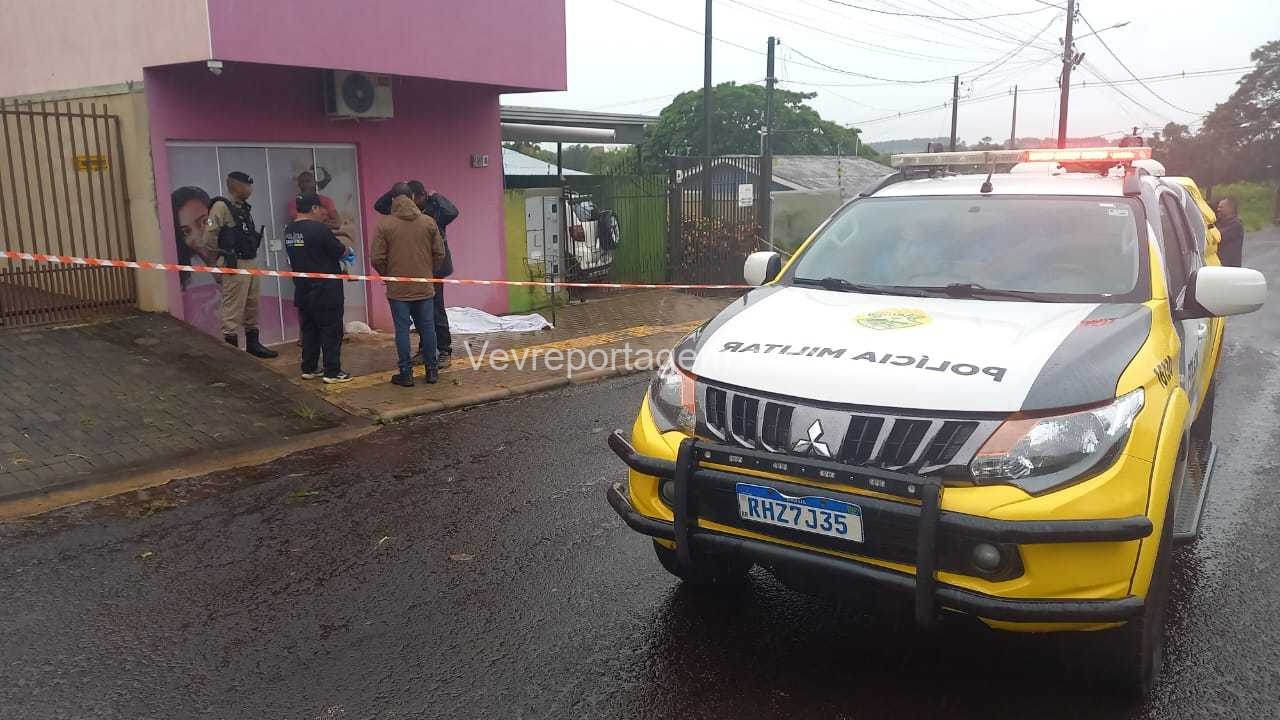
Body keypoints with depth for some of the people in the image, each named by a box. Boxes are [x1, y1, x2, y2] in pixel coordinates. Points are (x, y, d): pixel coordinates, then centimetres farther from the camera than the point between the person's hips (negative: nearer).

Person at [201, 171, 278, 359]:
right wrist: (223, 256, -7)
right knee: (233, 309, -6)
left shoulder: (245, 208, 15)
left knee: (252, 306, 16)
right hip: (235, 265, -9)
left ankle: (253, 343, 27)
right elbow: (209, 236, -17)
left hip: (252, 262, 9)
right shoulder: (221, 206, -12)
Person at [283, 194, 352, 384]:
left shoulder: (289, 231, 5)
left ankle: (309, 368, 21)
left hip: (303, 290, 7)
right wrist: (347, 249, 10)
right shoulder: (319, 229, -18)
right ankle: (332, 371, 3)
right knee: (331, 331, 1)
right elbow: (340, 252, -12)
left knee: (309, 329, 16)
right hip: (325, 290, -7)